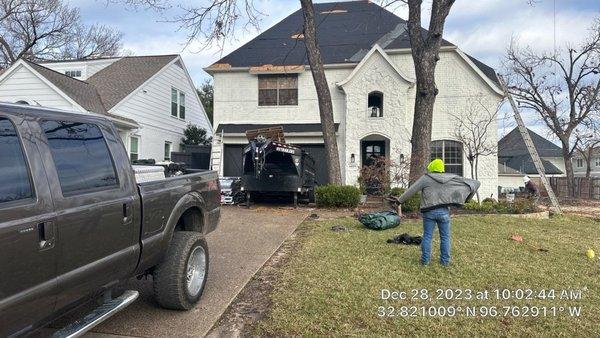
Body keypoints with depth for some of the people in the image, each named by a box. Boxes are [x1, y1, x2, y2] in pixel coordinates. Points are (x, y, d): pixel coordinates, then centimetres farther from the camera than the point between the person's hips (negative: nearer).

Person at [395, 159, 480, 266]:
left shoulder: (426, 178, -3)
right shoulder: (452, 179, 5)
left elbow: (411, 190, -3)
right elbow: (475, 183, 10)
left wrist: (400, 200, 5)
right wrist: (467, 197, 21)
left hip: (429, 212, -1)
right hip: (444, 212, 1)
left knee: (427, 236, 7)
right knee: (445, 237, 11)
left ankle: (425, 260, 11)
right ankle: (445, 260, 15)